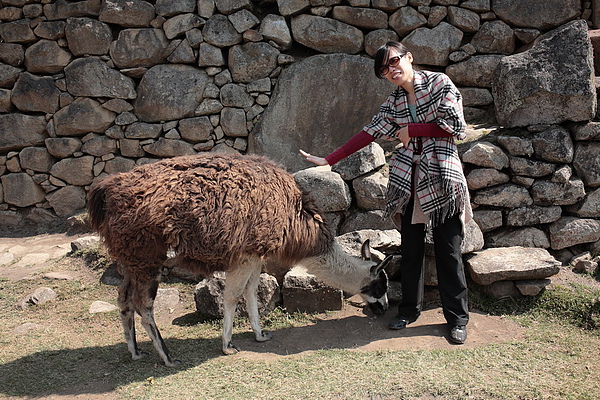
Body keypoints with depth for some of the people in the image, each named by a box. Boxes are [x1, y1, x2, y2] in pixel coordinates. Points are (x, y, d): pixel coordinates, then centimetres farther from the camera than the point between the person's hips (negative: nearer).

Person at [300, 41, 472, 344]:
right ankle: (409, 310, 25)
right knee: (411, 248, 9)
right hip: (409, 181, 4)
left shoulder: (439, 83, 0)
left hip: (442, 180, -4)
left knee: (448, 251, 0)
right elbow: (368, 134, 5)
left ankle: (457, 319, 12)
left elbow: (456, 127, -8)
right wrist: (328, 160, -2)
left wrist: (411, 130, -6)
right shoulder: (393, 104, 11)